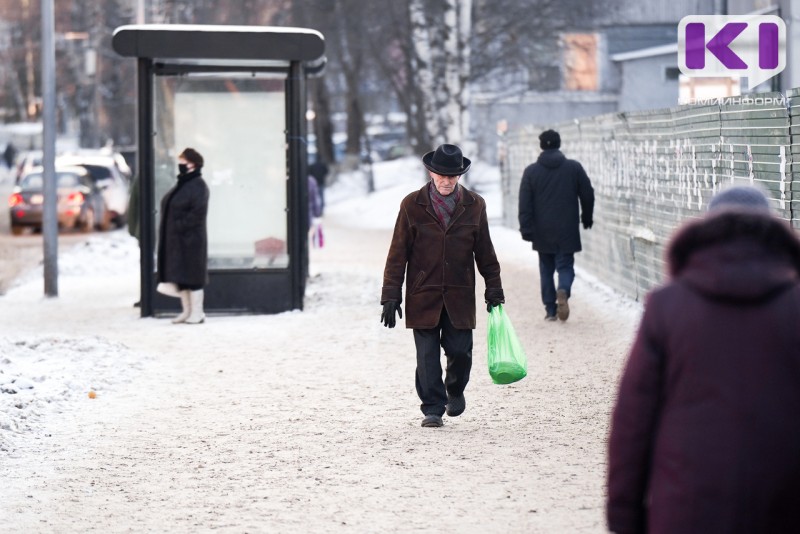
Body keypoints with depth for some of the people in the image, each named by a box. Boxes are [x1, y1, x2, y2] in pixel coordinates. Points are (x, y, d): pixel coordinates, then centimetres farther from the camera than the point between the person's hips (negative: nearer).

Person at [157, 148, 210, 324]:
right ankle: (186, 311, 18)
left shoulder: (198, 186, -12)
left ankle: (197, 313, 0)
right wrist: (166, 230, 10)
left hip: (190, 240, -9)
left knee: (192, 276, -5)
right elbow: (168, 208, 21)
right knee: (179, 276, 11)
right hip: (175, 239, 9)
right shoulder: (180, 184, 16)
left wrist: (179, 226, -20)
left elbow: (198, 213, -20)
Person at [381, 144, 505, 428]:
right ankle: (432, 409, 9)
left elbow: (485, 252, 12)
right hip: (423, 295, -1)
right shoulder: (412, 205, -1)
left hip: (460, 295, 1)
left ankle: (455, 390, 30)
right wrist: (391, 296, -3)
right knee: (427, 356, -1)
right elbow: (398, 253, 0)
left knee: (460, 351, -1)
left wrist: (494, 288, 10)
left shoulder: (474, 205, 4)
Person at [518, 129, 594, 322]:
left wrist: (526, 229, -2)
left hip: (543, 233, 1)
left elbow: (524, 204, -4)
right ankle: (563, 291, -27)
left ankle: (550, 309, 12)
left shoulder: (531, 171, -1)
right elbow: (588, 195, 4)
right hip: (567, 232, -1)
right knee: (565, 266, 3)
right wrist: (587, 218, 19)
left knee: (546, 270, 13)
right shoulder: (574, 168, -1)